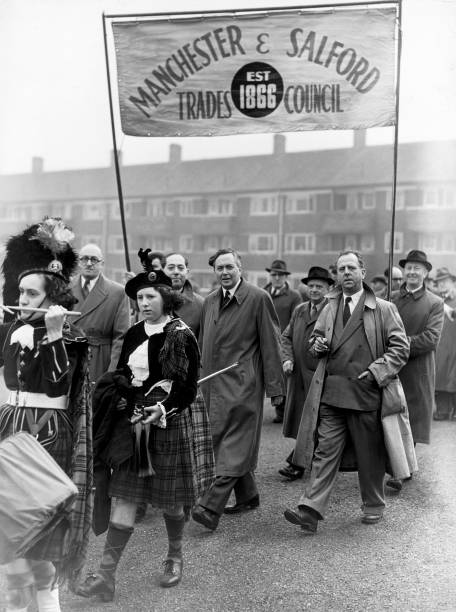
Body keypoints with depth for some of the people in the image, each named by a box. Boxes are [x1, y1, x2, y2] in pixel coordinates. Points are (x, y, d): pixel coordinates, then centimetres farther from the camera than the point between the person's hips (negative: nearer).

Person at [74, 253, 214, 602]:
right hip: (134, 423, 4)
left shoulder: (181, 336, -8)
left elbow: (189, 386, -10)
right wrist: (123, 394, -5)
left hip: (170, 423, -4)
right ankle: (107, 575, 3)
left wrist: (164, 409, -24)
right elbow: (121, 375, 15)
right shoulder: (134, 334, 8)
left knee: (170, 498, 9)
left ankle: (175, 558, 34)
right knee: (123, 497, 0)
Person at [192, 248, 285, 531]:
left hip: (242, 383, -7)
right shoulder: (210, 301, 14)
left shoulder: (258, 298, -5)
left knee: (233, 446, -7)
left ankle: (211, 506, -9)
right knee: (223, 442, 13)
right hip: (213, 383, 7)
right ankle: (247, 496, 28)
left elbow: (271, 344, -6)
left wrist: (275, 386, -9)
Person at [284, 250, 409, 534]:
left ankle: (374, 507, 30)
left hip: (365, 392, -3)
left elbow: (400, 347, -3)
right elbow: (317, 337, 24)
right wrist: (318, 345, 1)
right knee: (325, 451, 0)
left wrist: (377, 372, -14)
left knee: (369, 455, 10)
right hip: (330, 393, 3)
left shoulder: (384, 309, -1)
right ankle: (311, 510, -1)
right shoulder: (330, 307, 13)